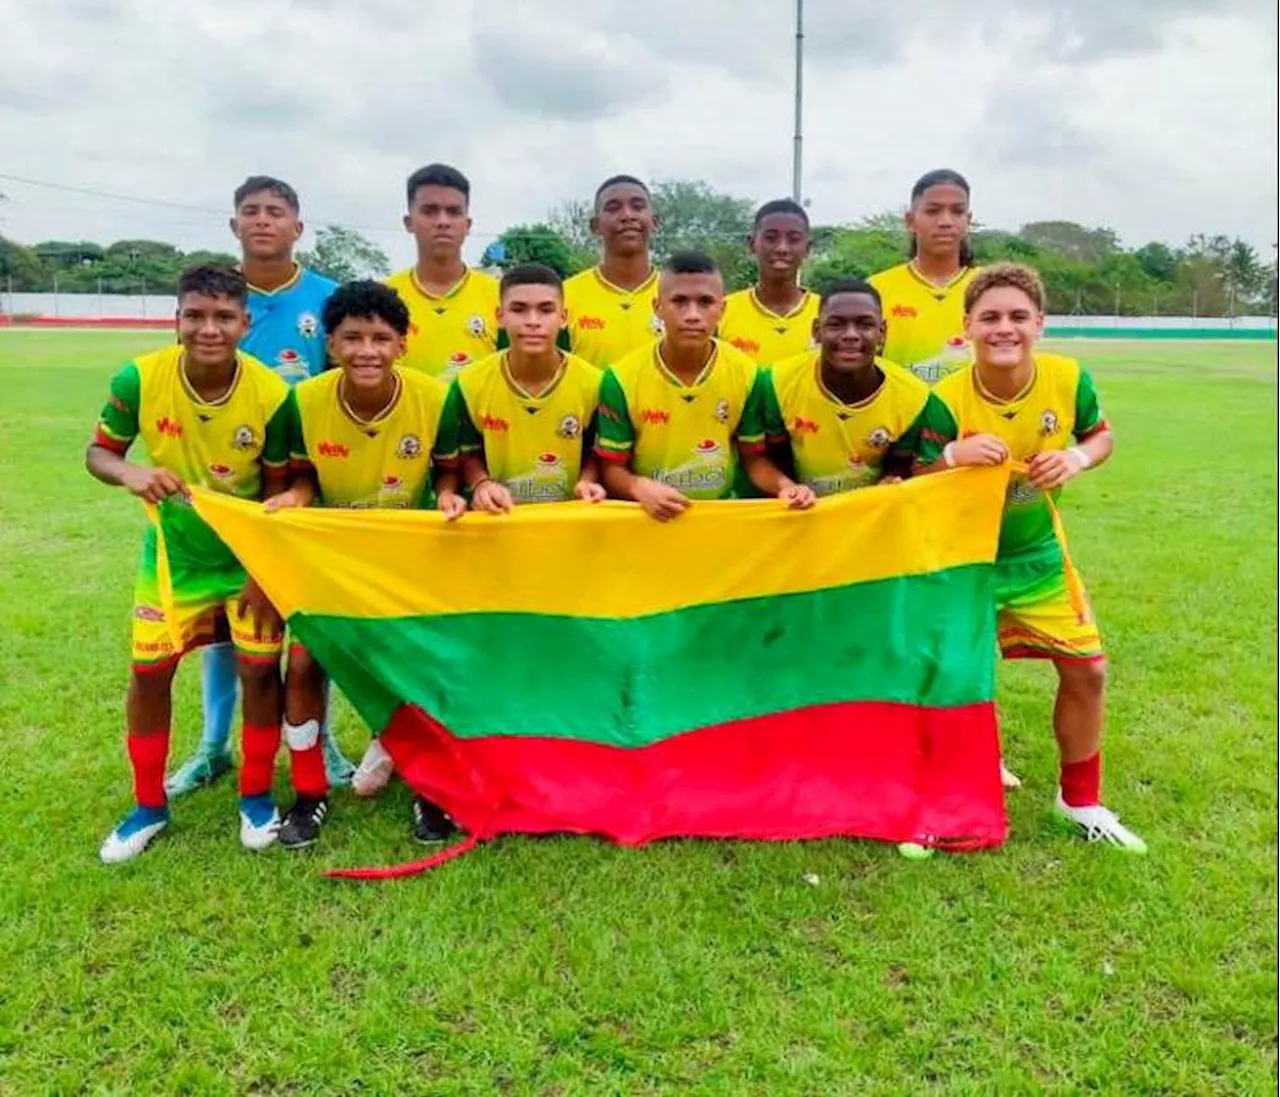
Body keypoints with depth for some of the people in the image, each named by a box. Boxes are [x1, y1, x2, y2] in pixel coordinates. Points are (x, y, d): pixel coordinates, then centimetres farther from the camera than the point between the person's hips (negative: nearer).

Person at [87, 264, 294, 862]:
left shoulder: (271, 395, -23)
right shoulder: (140, 378, -21)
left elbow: (278, 490, -13)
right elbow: (98, 452, -6)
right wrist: (131, 474, -30)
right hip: (174, 553, 2)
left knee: (260, 669, -3)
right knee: (148, 671, 5)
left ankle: (256, 795, 20)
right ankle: (148, 805, 26)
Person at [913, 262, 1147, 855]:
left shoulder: (1068, 379, -15)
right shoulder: (947, 400, -24)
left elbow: (1101, 434, 5)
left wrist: (1077, 459, -18)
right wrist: (953, 454, -38)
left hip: (1039, 553, 4)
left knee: (1087, 670, 8)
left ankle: (1080, 800, 30)